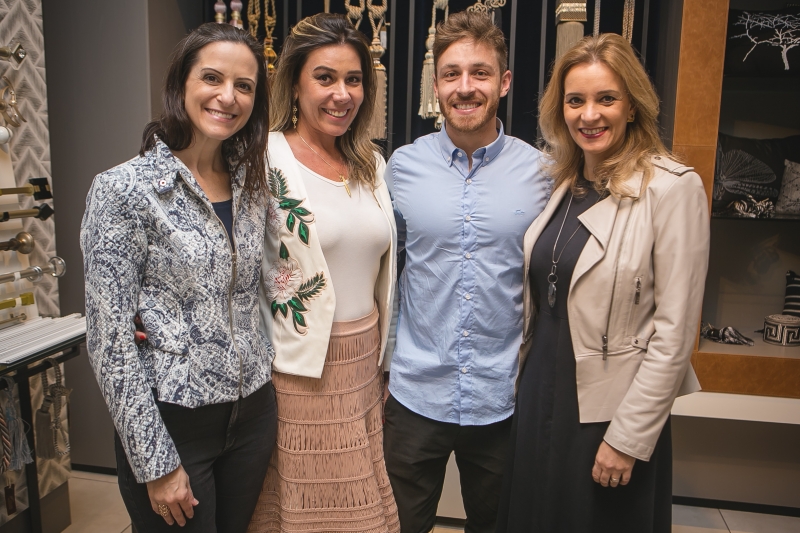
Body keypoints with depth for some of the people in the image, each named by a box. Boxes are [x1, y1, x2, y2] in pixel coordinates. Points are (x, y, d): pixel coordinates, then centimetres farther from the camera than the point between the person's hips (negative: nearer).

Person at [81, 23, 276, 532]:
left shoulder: (253, 184, 2)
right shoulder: (124, 189, -14)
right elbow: (110, 338, -15)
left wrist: (275, 395, 10)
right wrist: (157, 462, -14)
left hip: (254, 413, 5)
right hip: (171, 423, -5)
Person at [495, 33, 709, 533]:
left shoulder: (672, 188, -14)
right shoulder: (560, 182, 5)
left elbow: (674, 333, -16)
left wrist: (628, 437, -14)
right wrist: (518, 377, 10)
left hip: (612, 414, -6)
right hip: (539, 397, 6)